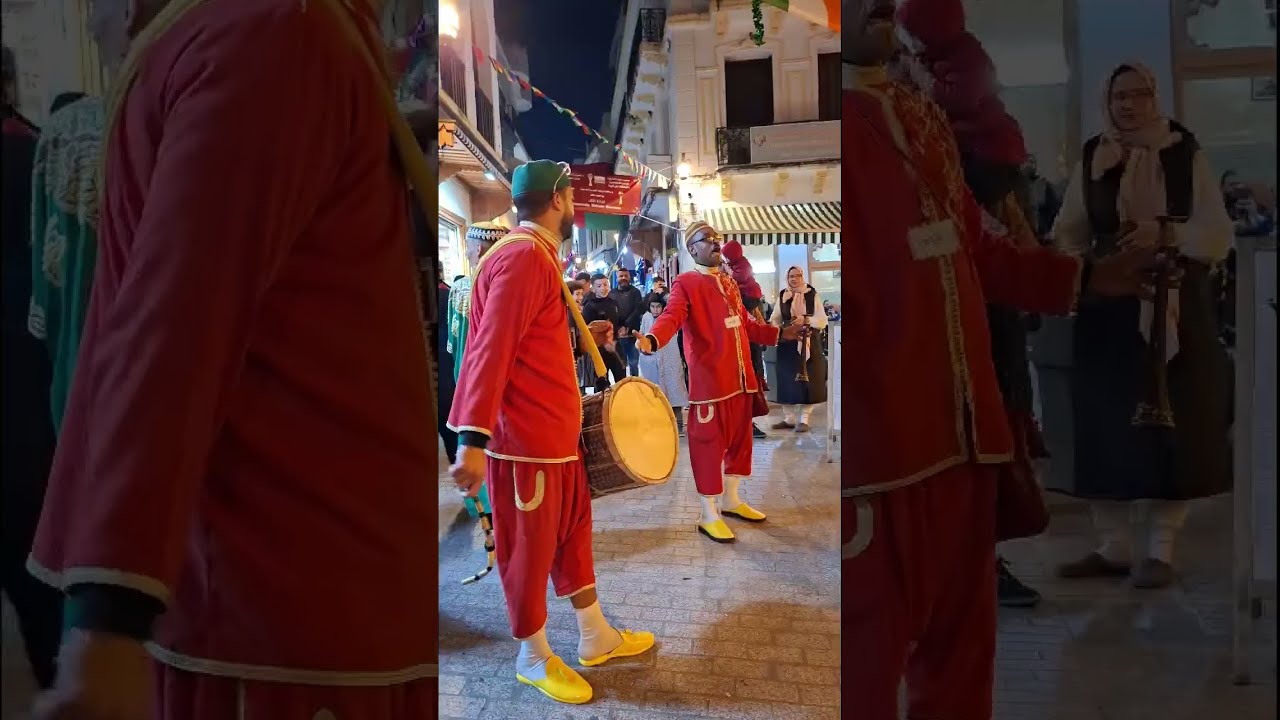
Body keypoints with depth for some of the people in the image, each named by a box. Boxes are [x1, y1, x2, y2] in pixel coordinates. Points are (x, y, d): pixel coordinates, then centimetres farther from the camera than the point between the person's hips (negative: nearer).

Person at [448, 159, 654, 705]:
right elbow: (492, 349, -27)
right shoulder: (523, 257, -20)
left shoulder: (537, 256, 14)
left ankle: (596, 638, 34)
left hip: (555, 431, 11)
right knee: (529, 549, 5)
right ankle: (533, 659, 22)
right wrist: (474, 440, -31)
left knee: (573, 532, 19)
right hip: (525, 438, -11)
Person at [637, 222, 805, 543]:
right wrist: (652, 340, -43)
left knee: (740, 438, 16)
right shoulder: (686, 283, -8)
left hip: (741, 377, 8)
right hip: (709, 379, -8)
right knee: (709, 442, -1)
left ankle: (732, 499, 32)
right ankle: (709, 515, 8)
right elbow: (672, 316, -23)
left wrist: (780, 334, 25)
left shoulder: (729, 282, 17)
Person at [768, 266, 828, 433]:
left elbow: (823, 320, -3)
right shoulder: (782, 296, 8)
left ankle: (803, 419, 6)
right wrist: (775, 328, -18)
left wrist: (805, 319, -19)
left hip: (808, 344, -2)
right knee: (788, 380, 3)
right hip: (787, 344, 2)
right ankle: (789, 418, 12)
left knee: (807, 380, -1)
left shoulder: (812, 295, 2)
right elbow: (775, 319, 4)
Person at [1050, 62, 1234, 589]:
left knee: (1171, 426, 0)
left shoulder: (1186, 155, 2)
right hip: (1107, 311, 2)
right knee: (1107, 426, 2)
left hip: (1174, 312, -1)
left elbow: (1218, 234, -3)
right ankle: (1113, 547, 13)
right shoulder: (1090, 160, 8)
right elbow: (1068, 234, 7)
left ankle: (1159, 550, 10)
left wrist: (1165, 234, -20)